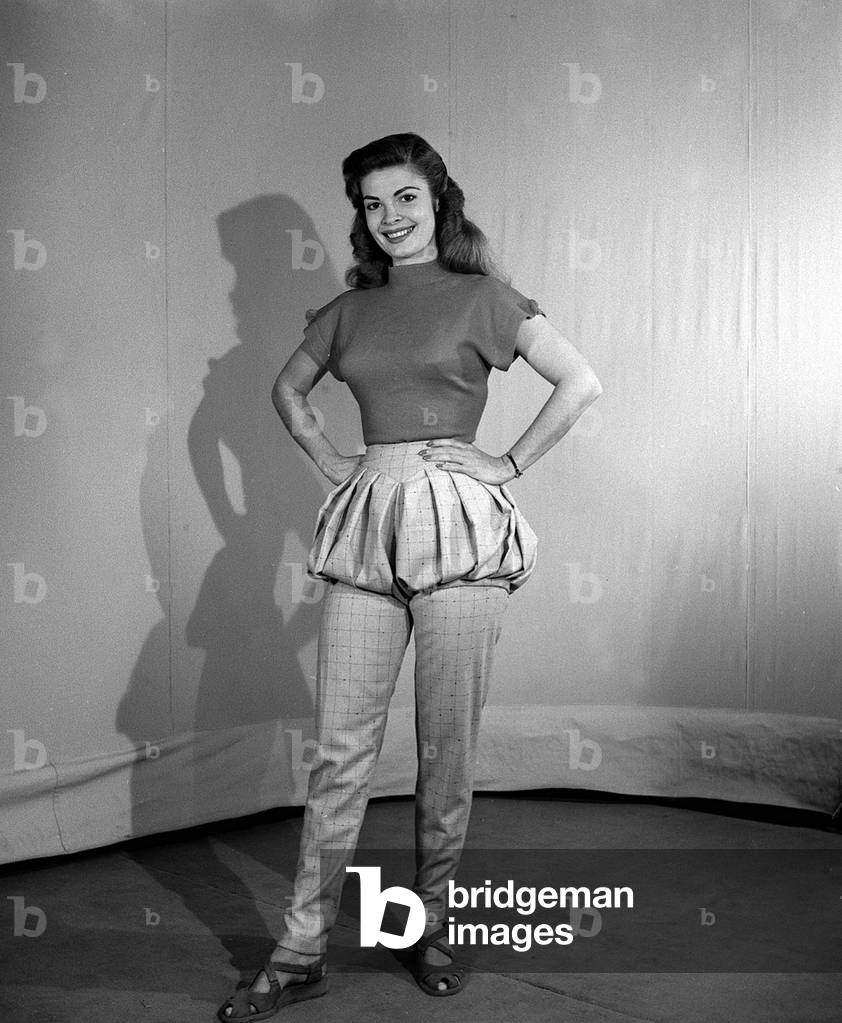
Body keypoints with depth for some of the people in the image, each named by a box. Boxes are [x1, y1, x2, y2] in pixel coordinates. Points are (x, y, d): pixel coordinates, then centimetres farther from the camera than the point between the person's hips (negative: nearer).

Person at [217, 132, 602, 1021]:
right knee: (339, 745, 1)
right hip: (369, 524, 3)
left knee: (447, 746, 4)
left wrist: (511, 464, -2)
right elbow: (288, 388, 30)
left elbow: (581, 383, 0)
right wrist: (327, 458, 15)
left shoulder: (481, 297, 4)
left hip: (459, 522, -3)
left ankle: (431, 929, 21)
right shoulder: (350, 309, 15)